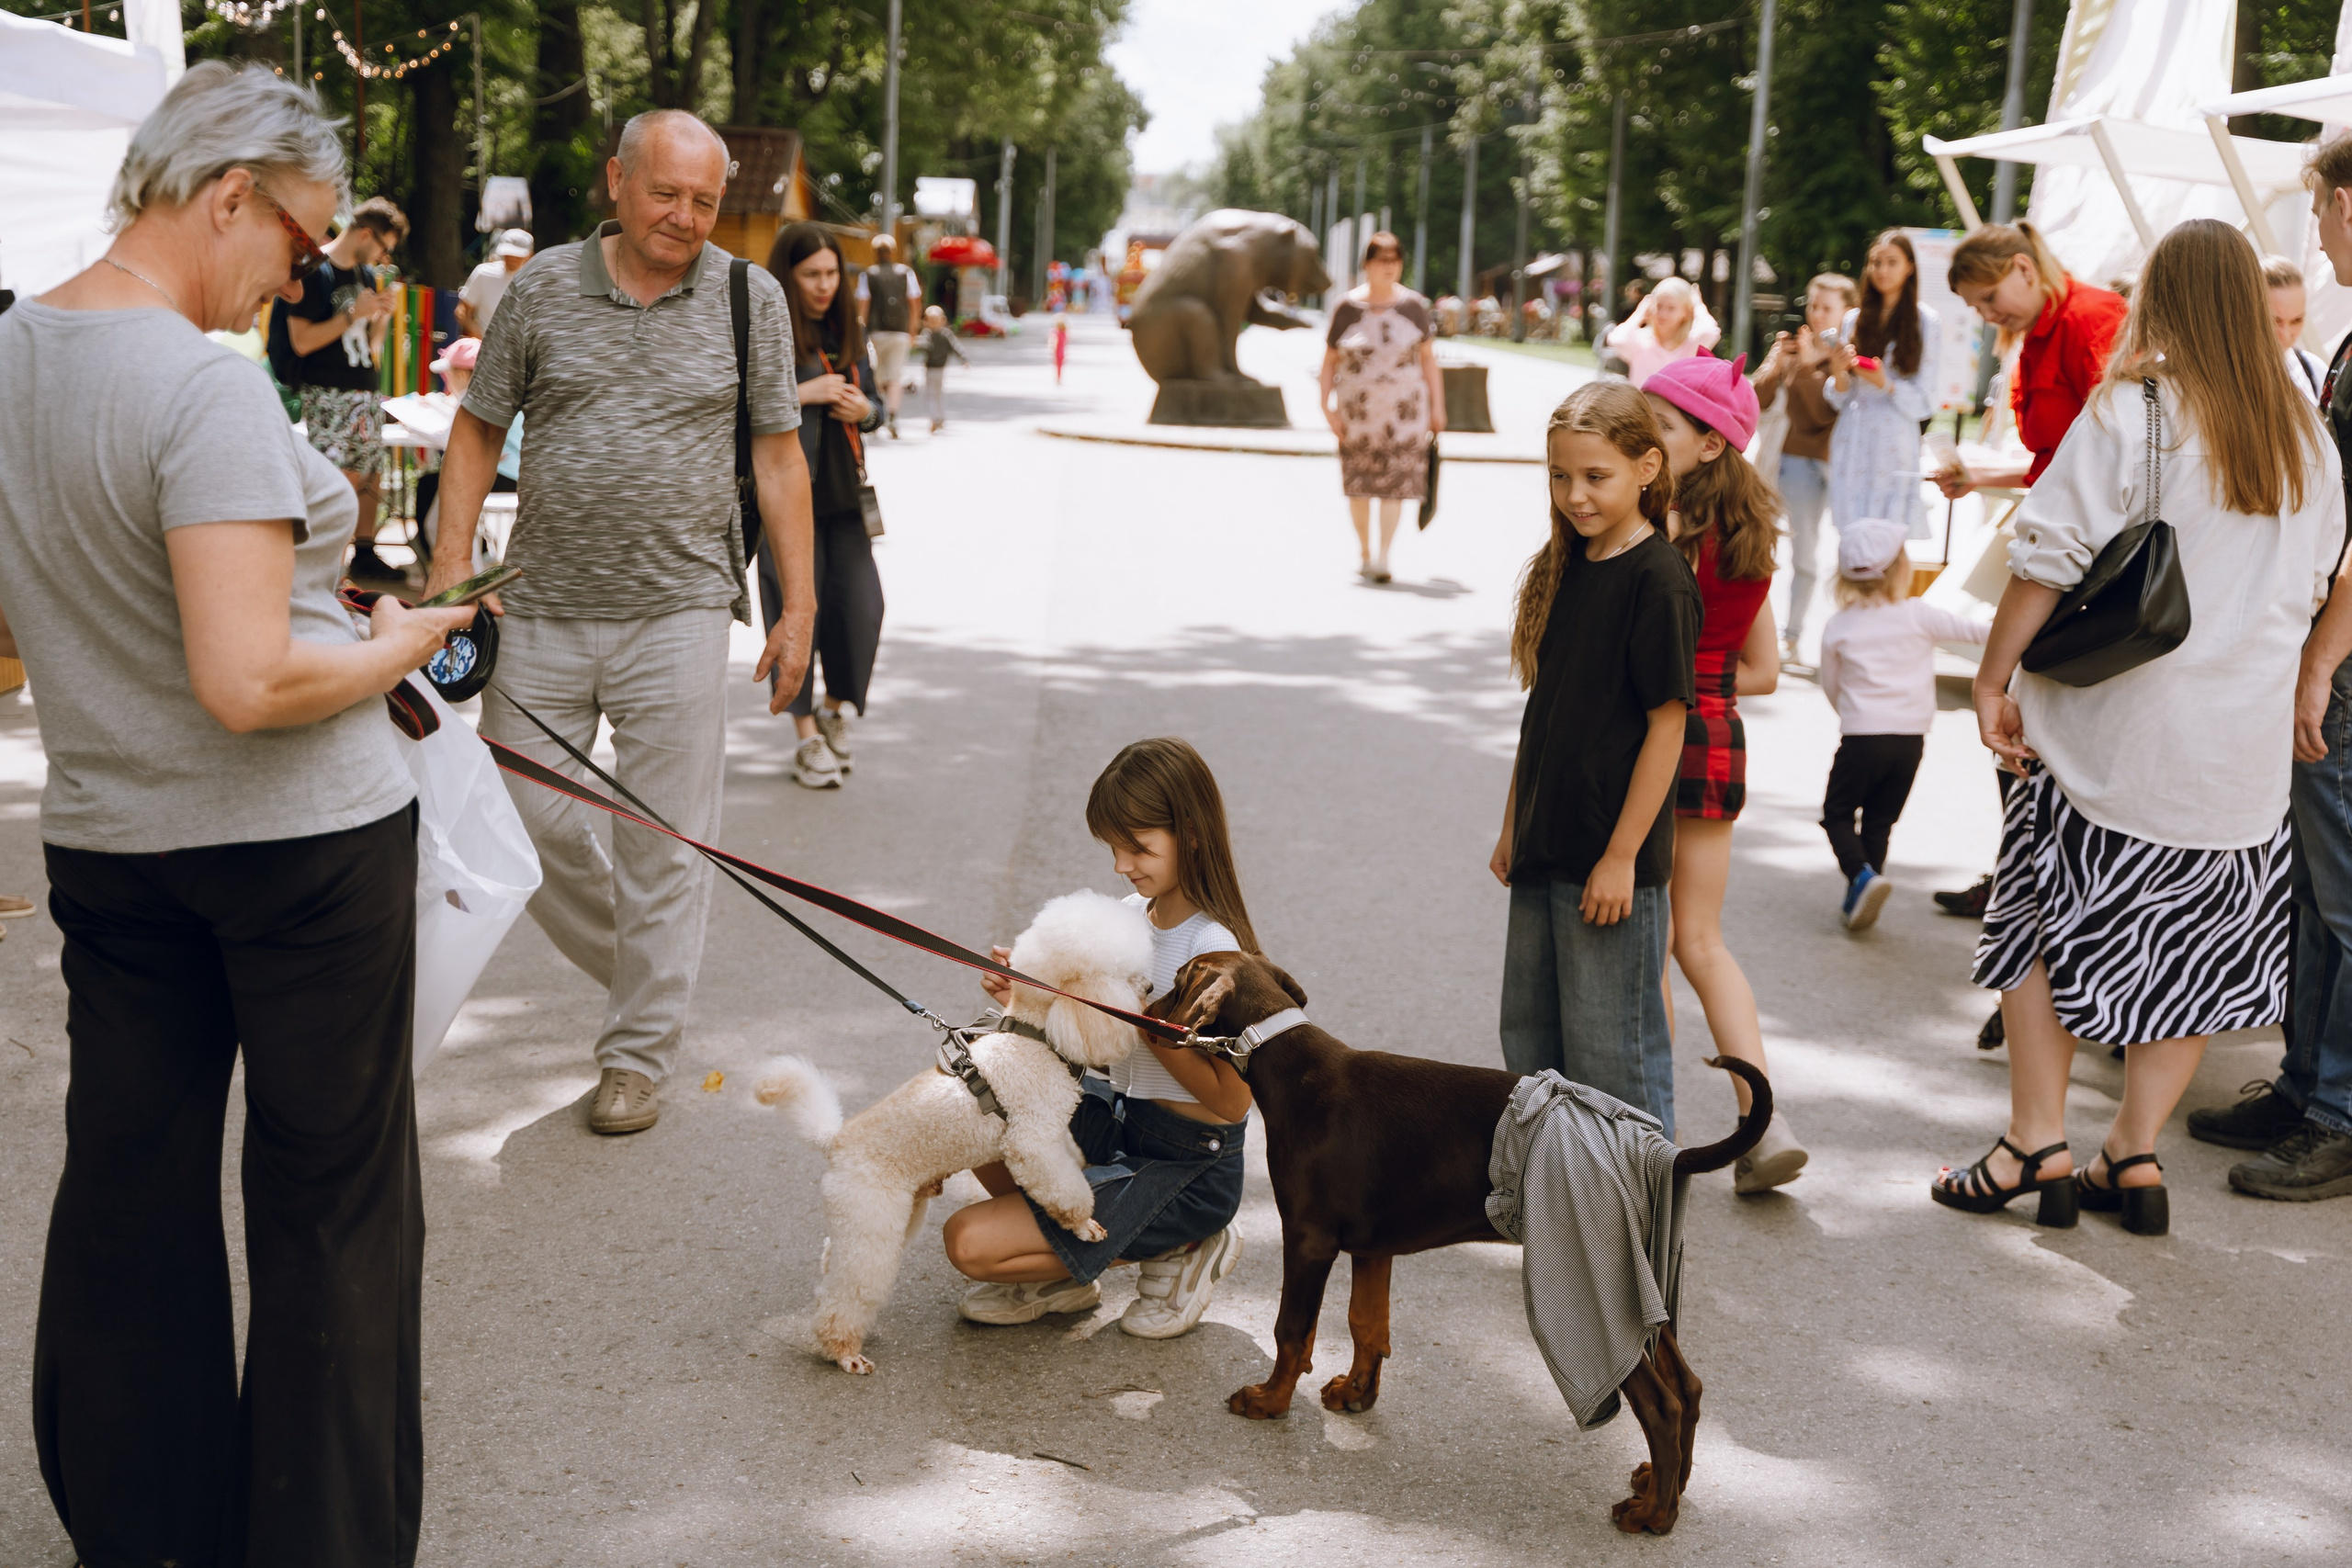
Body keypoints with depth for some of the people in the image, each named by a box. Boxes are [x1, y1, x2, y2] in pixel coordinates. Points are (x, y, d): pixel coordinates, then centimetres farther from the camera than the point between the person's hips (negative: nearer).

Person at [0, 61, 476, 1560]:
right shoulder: (207, 386, -22)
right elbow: (248, 684, -27)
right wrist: (396, 647, -11)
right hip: (302, 837, -7)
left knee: (129, 1186, 16)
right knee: (333, 1203, 8)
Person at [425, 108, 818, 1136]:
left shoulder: (749, 300, 3)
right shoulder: (541, 290, 3)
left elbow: (778, 458, 6)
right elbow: (477, 431, 8)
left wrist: (798, 608, 3)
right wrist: (450, 571, -2)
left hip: (676, 614, -1)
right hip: (542, 610, 2)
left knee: (664, 847, 1)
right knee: (525, 818, 4)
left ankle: (639, 1055, 15)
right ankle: (640, 971, 29)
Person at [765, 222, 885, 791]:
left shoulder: (846, 331, 14)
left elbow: (874, 400, 22)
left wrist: (864, 409, -1)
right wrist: (803, 394, -18)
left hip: (843, 492, 5)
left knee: (861, 605, -1)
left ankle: (836, 708, 24)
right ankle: (807, 738, 10)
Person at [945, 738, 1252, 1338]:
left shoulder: (1213, 947, -24)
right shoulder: (1139, 912, 1)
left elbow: (1231, 1099, -22)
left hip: (1187, 1169, -8)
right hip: (1121, 1114, 8)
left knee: (970, 1243, -13)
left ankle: (1176, 1247, 2)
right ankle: (1062, 1272, 11)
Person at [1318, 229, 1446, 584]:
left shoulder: (1414, 306, 1)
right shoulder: (1347, 307, -1)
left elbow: (1428, 357, 6)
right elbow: (1330, 359, 3)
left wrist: (1437, 407, 4)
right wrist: (1326, 406, -3)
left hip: (1403, 408, 0)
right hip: (1357, 409, 0)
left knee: (1394, 484, -8)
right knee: (1359, 485, 7)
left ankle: (1383, 558, -6)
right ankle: (1364, 553, 23)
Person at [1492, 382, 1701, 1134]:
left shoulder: (1657, 578, -15)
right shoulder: (1565, 567, 8)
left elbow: (1666, 725, -16)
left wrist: (1622, 855, -16)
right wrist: (1513, 827, 15)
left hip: (1611, 856, -8)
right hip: (1545, 849, 8)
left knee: (1612, 1051, 1)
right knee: (1530, 1041, 17)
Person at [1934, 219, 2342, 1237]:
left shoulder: (2130, 412, -10)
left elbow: (2049, 557, -13)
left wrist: (1993, 679, -6)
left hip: (2118, 725, -5)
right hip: (2246, 742, 5)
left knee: (2048, 923, 8)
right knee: (2192, 943, 12)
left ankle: (2036, 1147, 9)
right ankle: (2134, 1154, 16)